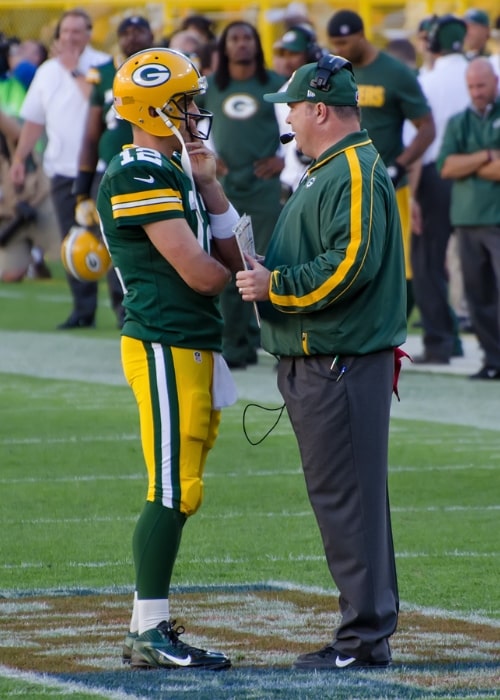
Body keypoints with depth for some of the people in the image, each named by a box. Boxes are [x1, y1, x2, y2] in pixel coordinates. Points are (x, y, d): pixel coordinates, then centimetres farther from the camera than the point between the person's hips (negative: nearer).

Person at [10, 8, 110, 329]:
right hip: (62, 169, 6)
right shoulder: (47, 71, 13)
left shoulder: (103, 65, -4)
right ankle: (83, 310, 13)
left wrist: (76, 71, -16)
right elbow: (34, 119, 17)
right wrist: (19, 158, 11)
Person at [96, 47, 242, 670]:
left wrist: (208, 184, 7)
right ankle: (149, 633, -6)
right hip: (164, 345, -10)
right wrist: (229, 275, 5)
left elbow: (231, 257, 14)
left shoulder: (174, 170, 19)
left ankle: (149, 630, 14)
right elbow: (197, 272, -18)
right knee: (172, 490, -9)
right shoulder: (140, 174, -13)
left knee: (181, 491, 10)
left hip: (193, 346, 10)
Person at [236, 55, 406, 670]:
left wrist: (277, 286, -16)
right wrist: (263, 274, 10)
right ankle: (369, 628, 19)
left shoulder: (356, 173, -14)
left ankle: (365, 637, -7)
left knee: (347, 500, -9)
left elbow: (351, 264, -24)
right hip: (312, 361, 11)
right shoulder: (325, 172, 20)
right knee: (338, 498, 13)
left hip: (341, 363, -11)